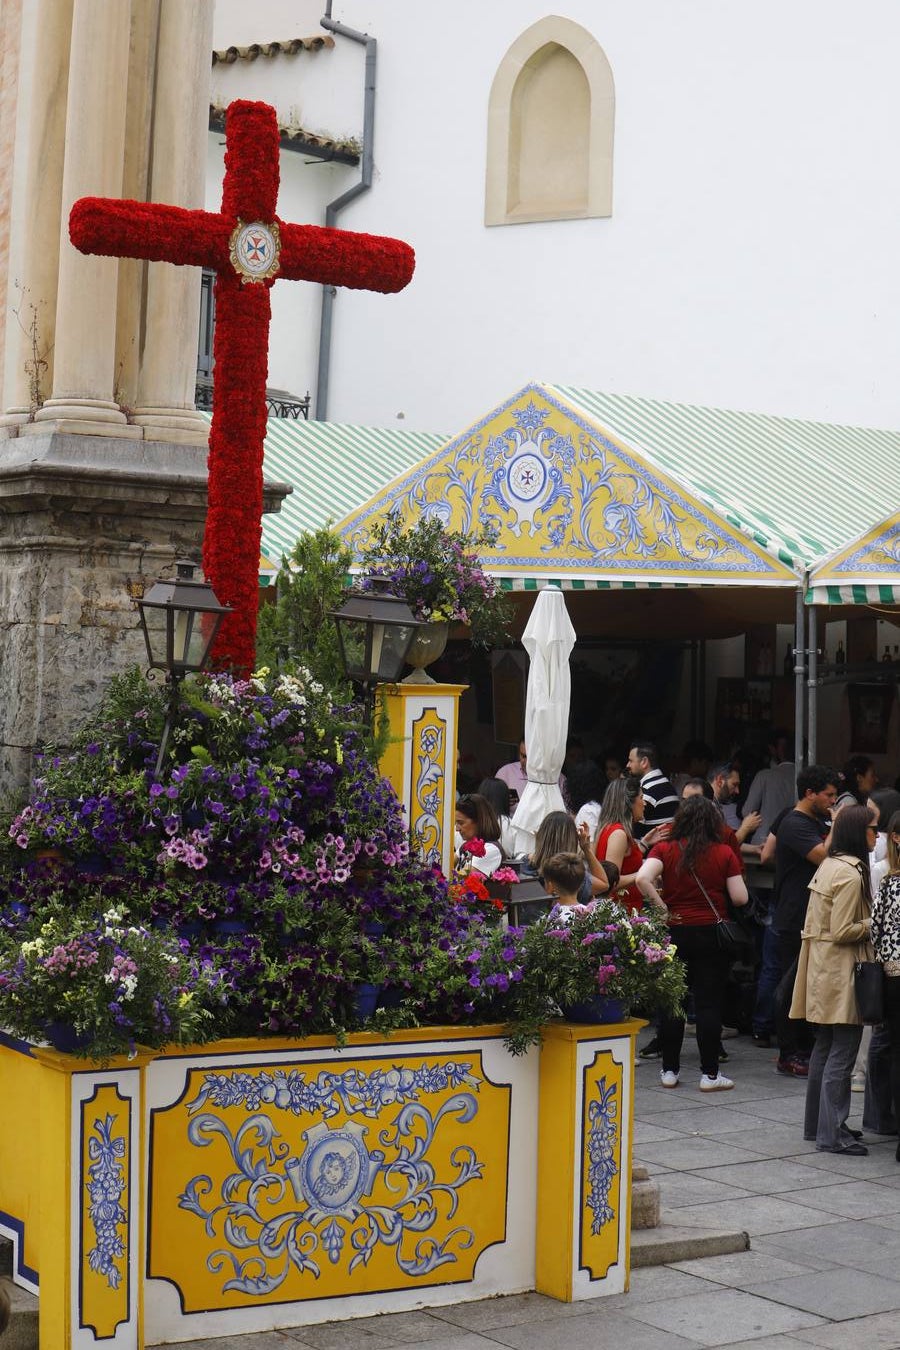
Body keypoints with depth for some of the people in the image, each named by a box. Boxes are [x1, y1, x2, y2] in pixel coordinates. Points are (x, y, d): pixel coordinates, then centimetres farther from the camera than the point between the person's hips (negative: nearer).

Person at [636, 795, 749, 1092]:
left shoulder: (665, 849, -3)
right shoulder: (724, 853, -4)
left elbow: (643, 878, -20)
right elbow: (740, 898, -5)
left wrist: (662, 908, -9)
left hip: (675, 932, 1)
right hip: (712, 934, -1)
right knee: (709, 1003, 3)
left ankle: (670, 1070, 14)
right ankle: (709, 1074, 5)